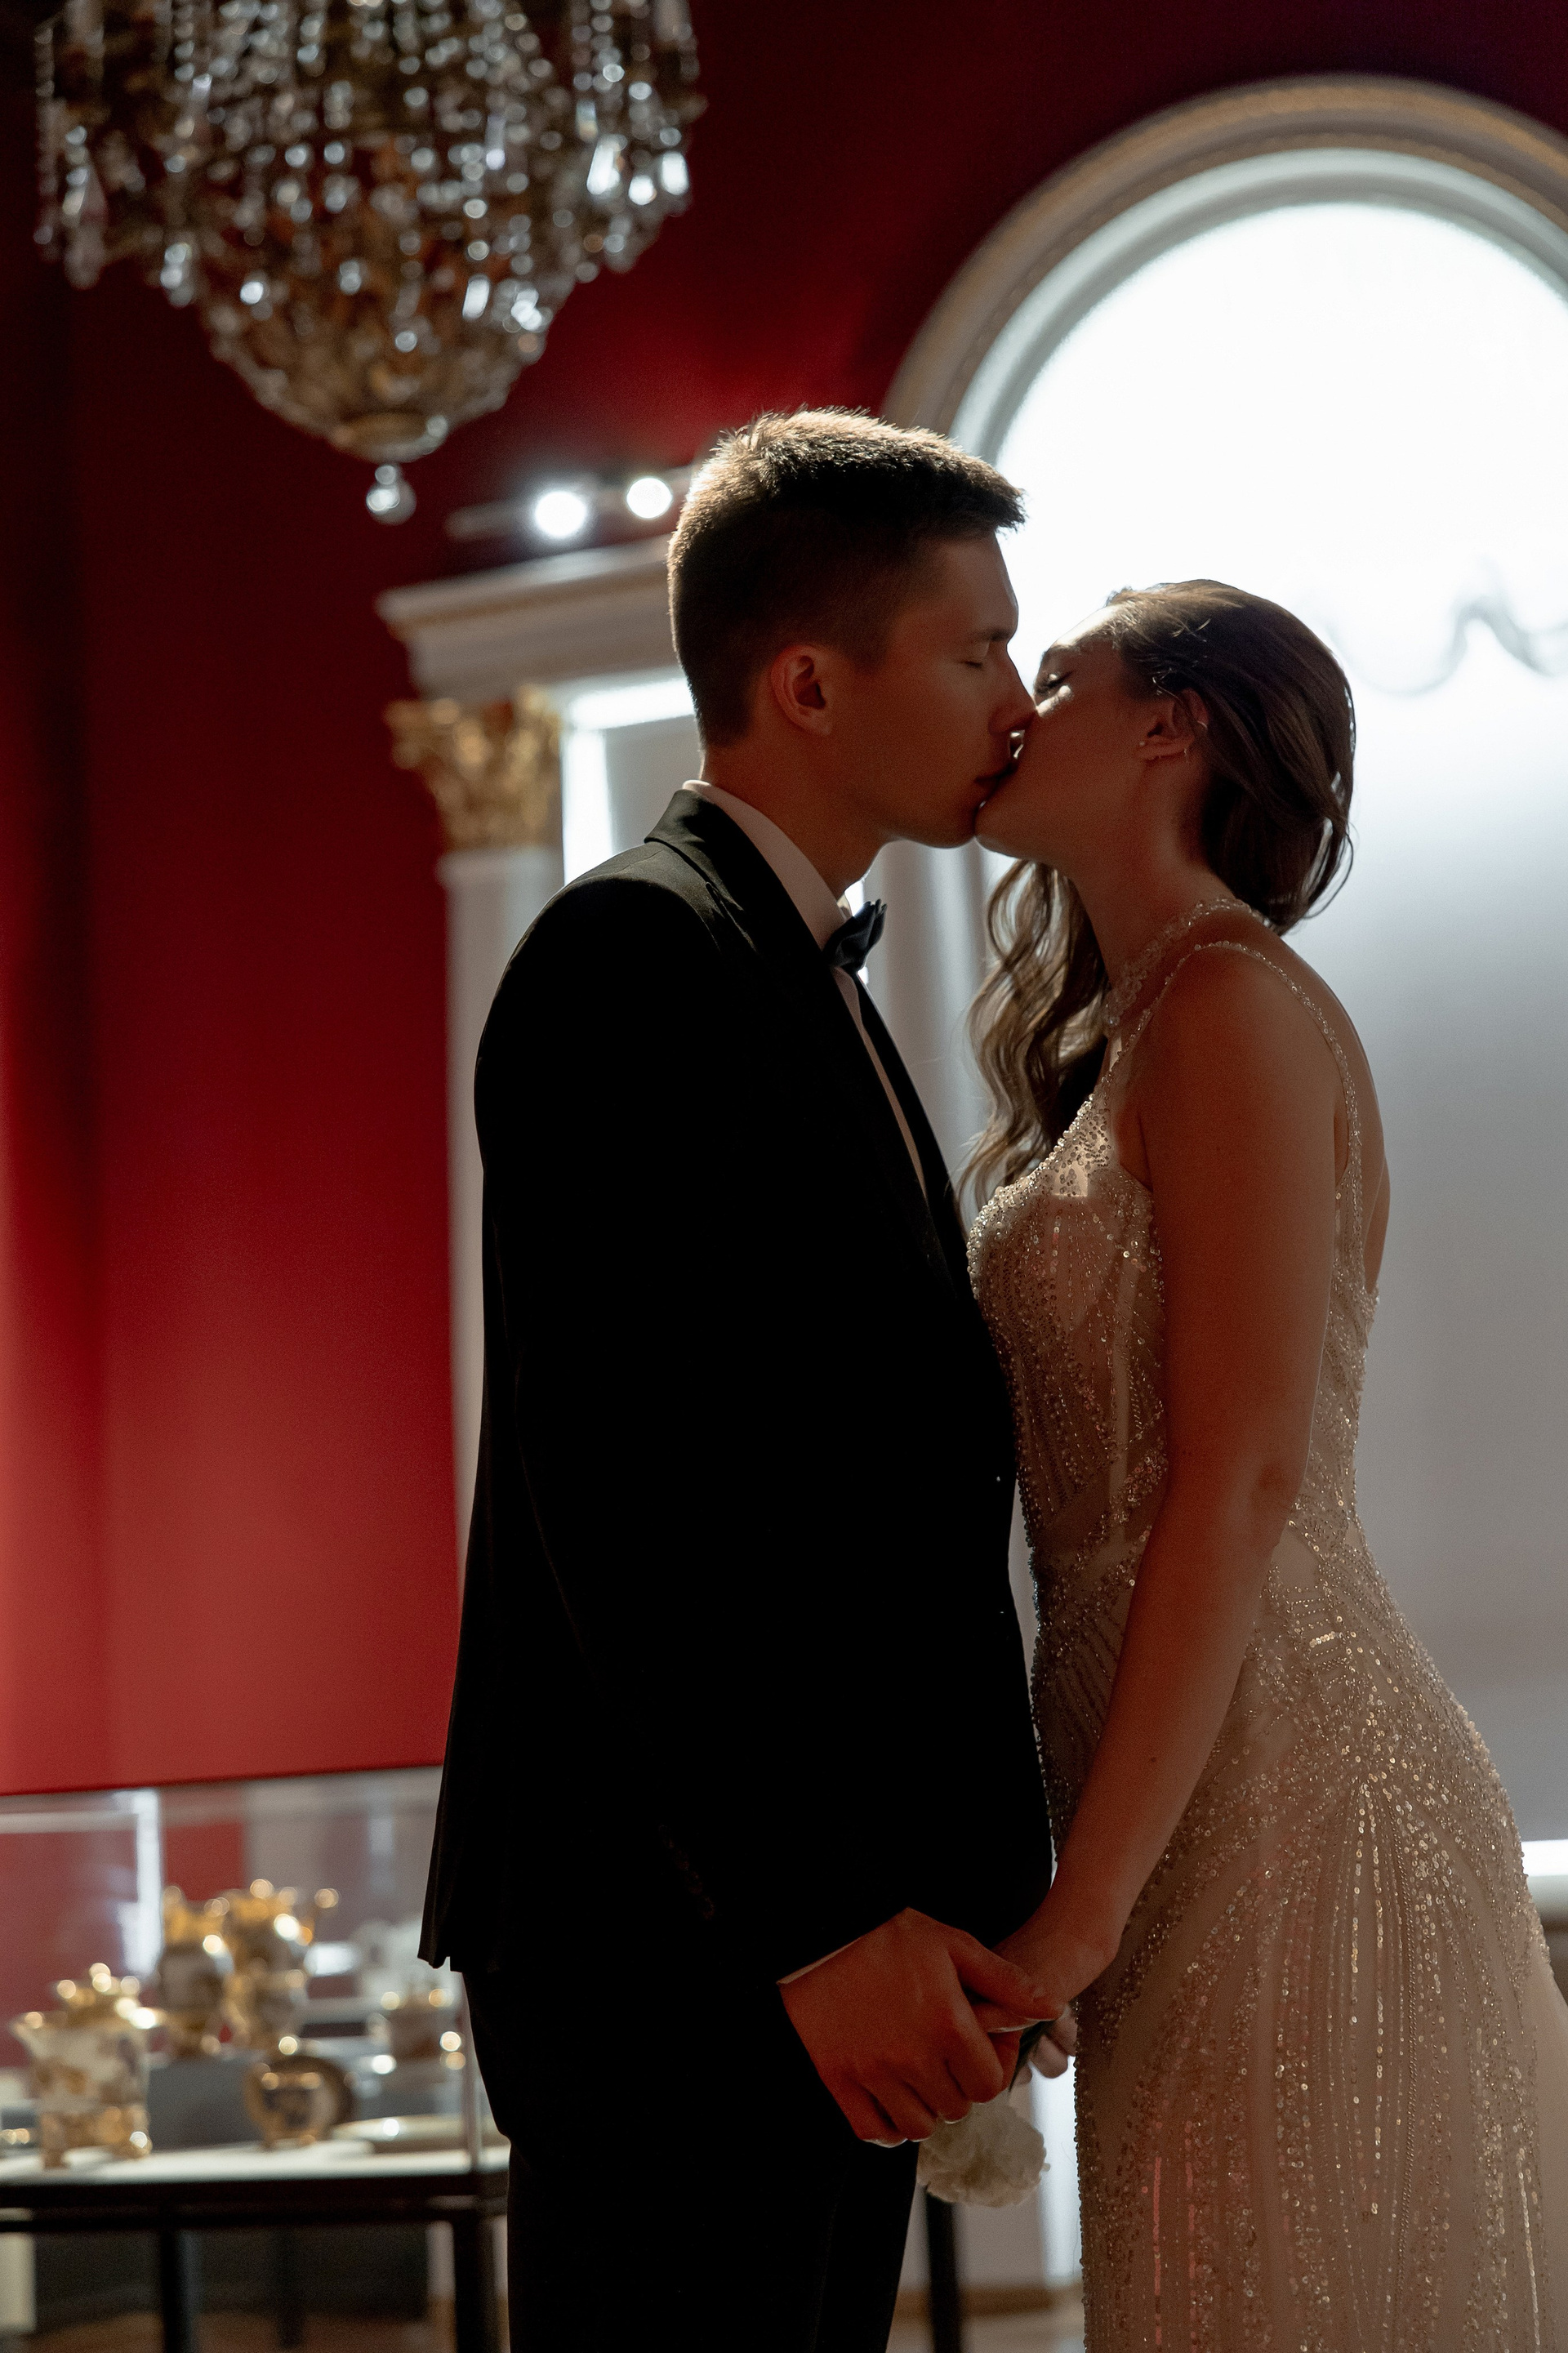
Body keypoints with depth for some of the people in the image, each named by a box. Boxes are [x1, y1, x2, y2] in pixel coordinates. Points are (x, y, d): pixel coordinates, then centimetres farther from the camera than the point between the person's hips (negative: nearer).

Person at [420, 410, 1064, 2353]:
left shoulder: (810, 980, 19)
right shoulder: (638, 955, -12)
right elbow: (625, 1482, -20)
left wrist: (954, 1899, 14)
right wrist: (821, 1919, -23)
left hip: (838, 1924, 10)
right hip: (678, 1933, -10)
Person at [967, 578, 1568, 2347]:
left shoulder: (1234, 1006, -9)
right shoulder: (1131, 1041, 18)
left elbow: (1244, 1484, -17)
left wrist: (1082, 1907, -19)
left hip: (1283, 1802, -9)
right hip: (1213, 1813, 9)